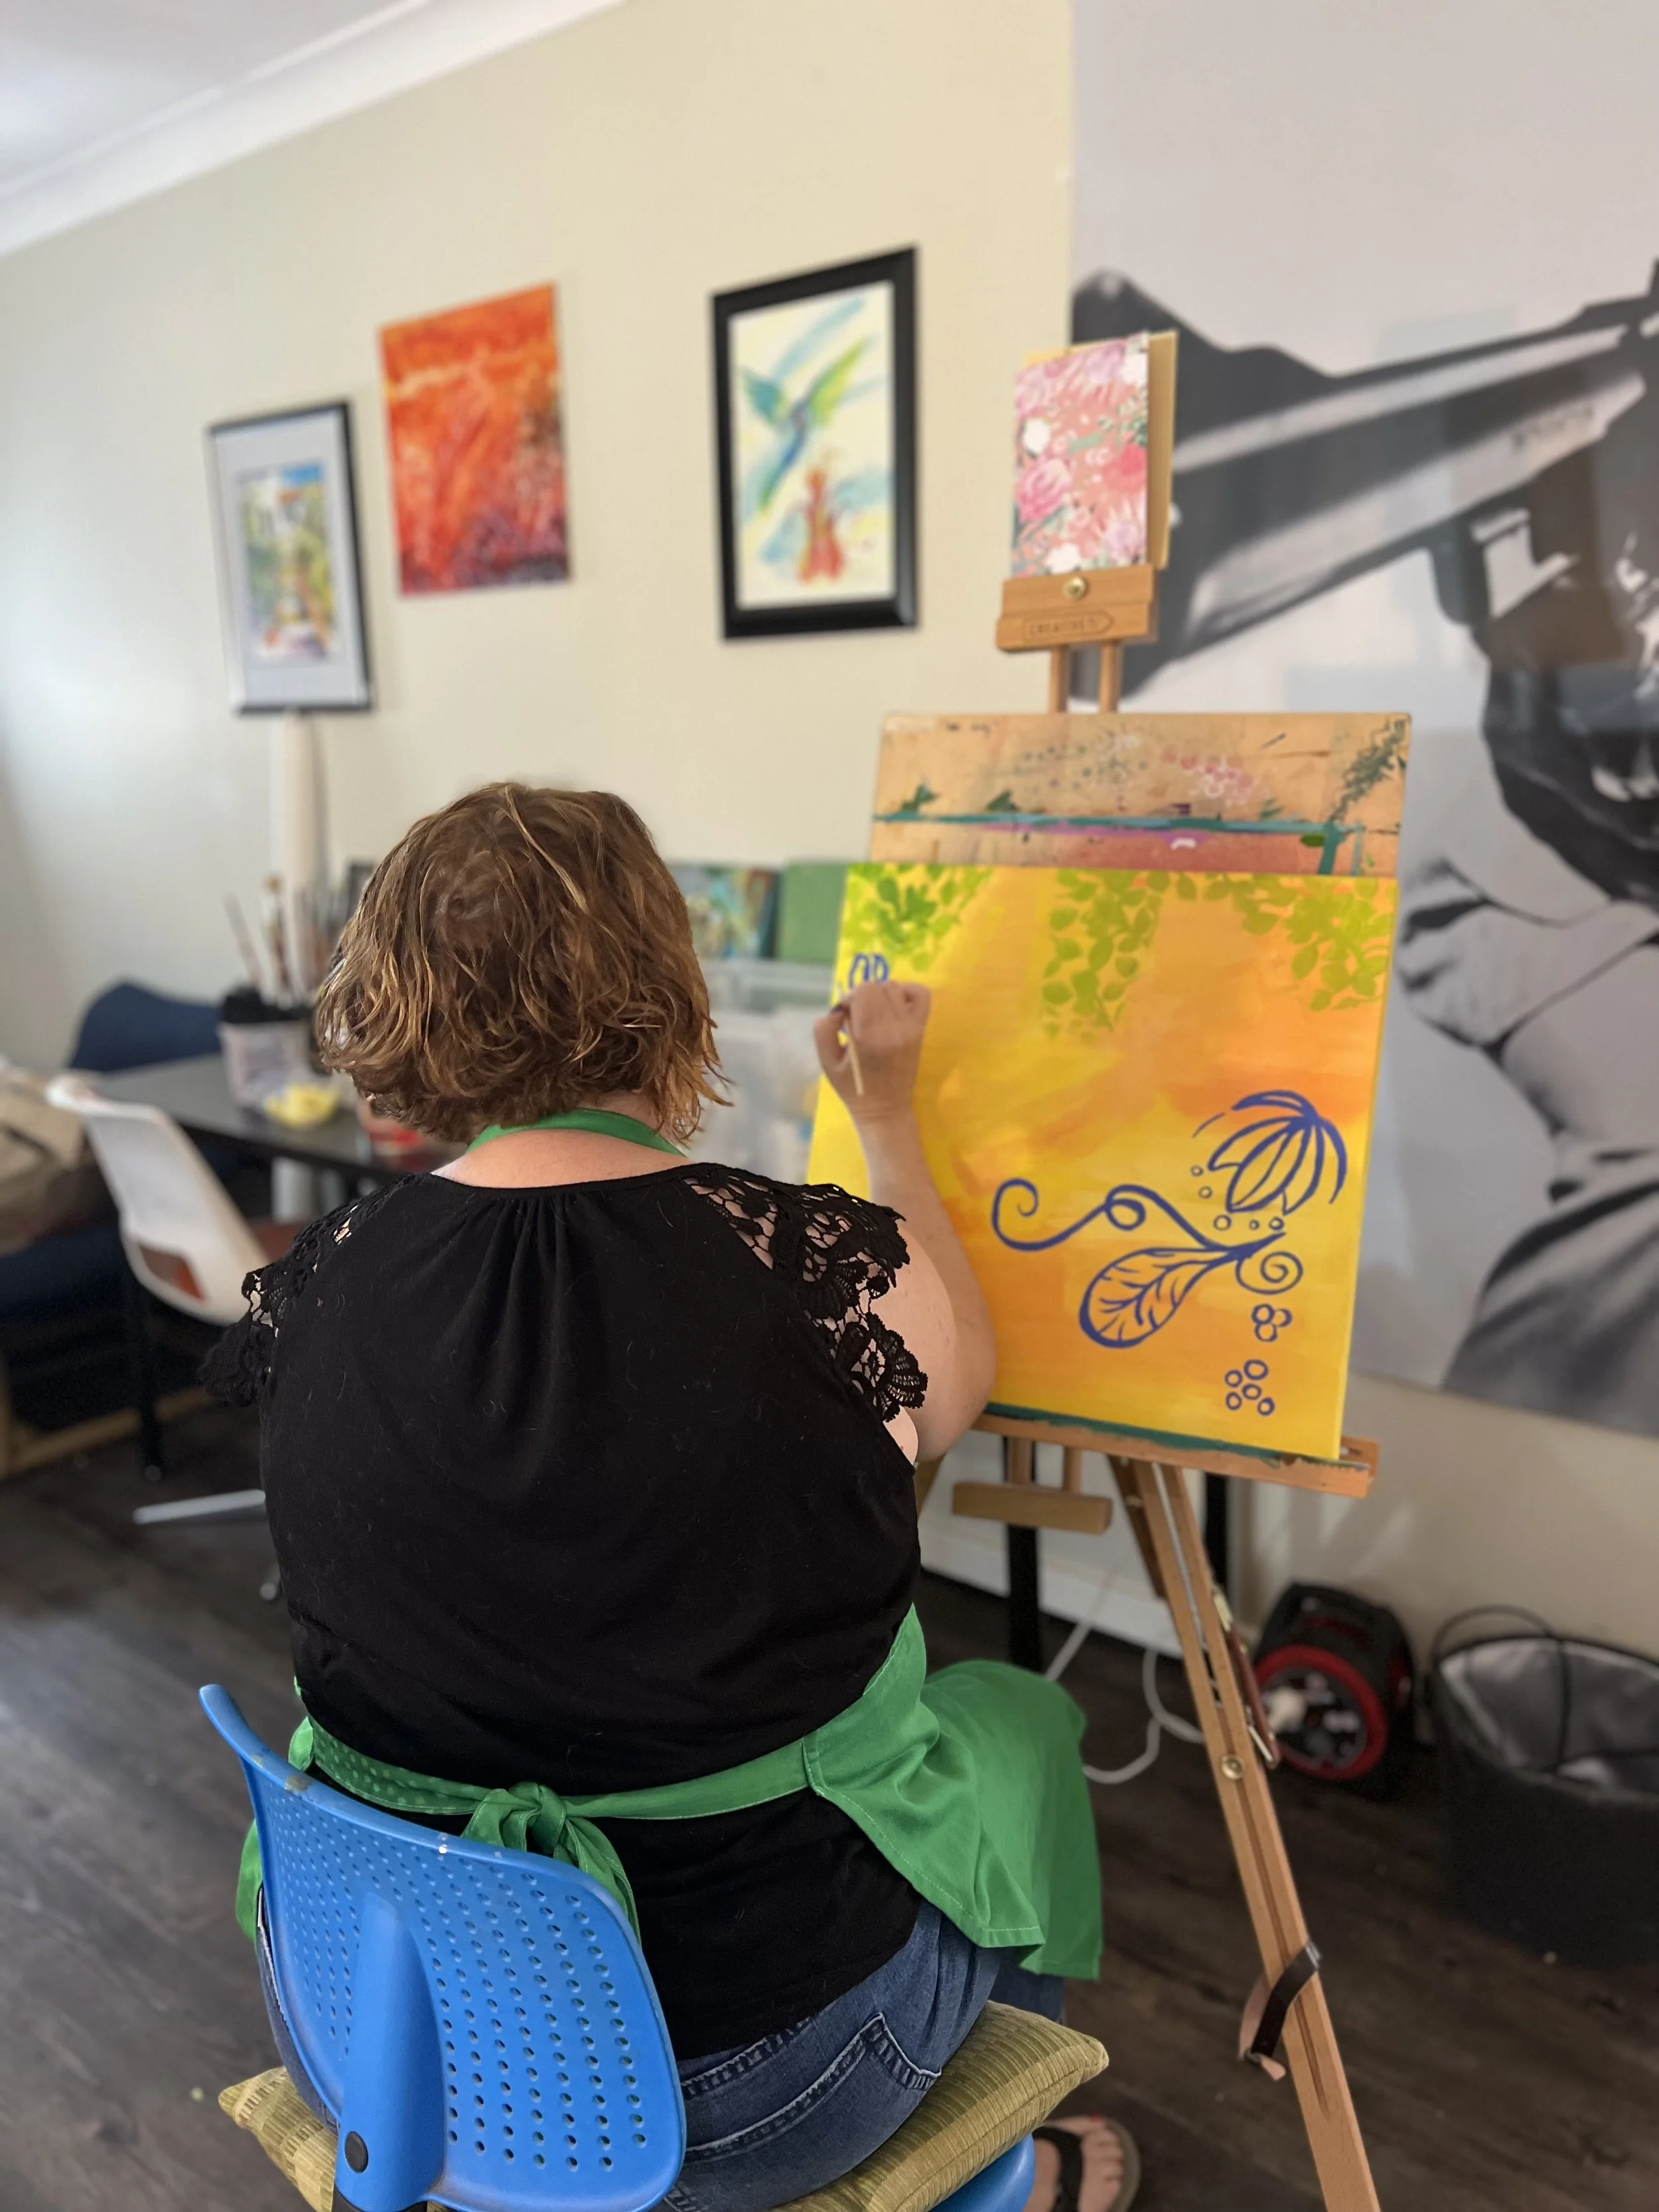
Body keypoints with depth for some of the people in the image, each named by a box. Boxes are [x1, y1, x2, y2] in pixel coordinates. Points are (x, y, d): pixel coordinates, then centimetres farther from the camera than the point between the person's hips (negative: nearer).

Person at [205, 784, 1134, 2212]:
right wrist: (888, 1112, 14)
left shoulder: (316, 1293, -14)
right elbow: (957, 1365, 0)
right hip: (744, 2068, -4)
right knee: (1020, 1724, 24)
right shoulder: (826, 1271, -24)